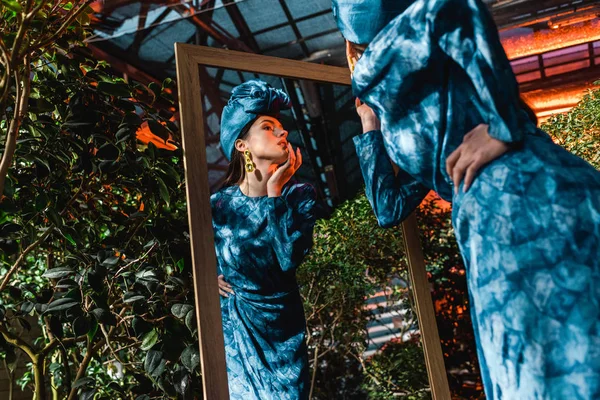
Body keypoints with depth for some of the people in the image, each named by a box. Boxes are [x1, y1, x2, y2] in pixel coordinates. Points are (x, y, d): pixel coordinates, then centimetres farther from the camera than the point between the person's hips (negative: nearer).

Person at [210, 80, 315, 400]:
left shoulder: (300, 196, -9)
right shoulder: (219, 205, -11)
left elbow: (290, 259, -25)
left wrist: (275, 193, -23)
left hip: (284, 327, 1)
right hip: (234, 328, -1)